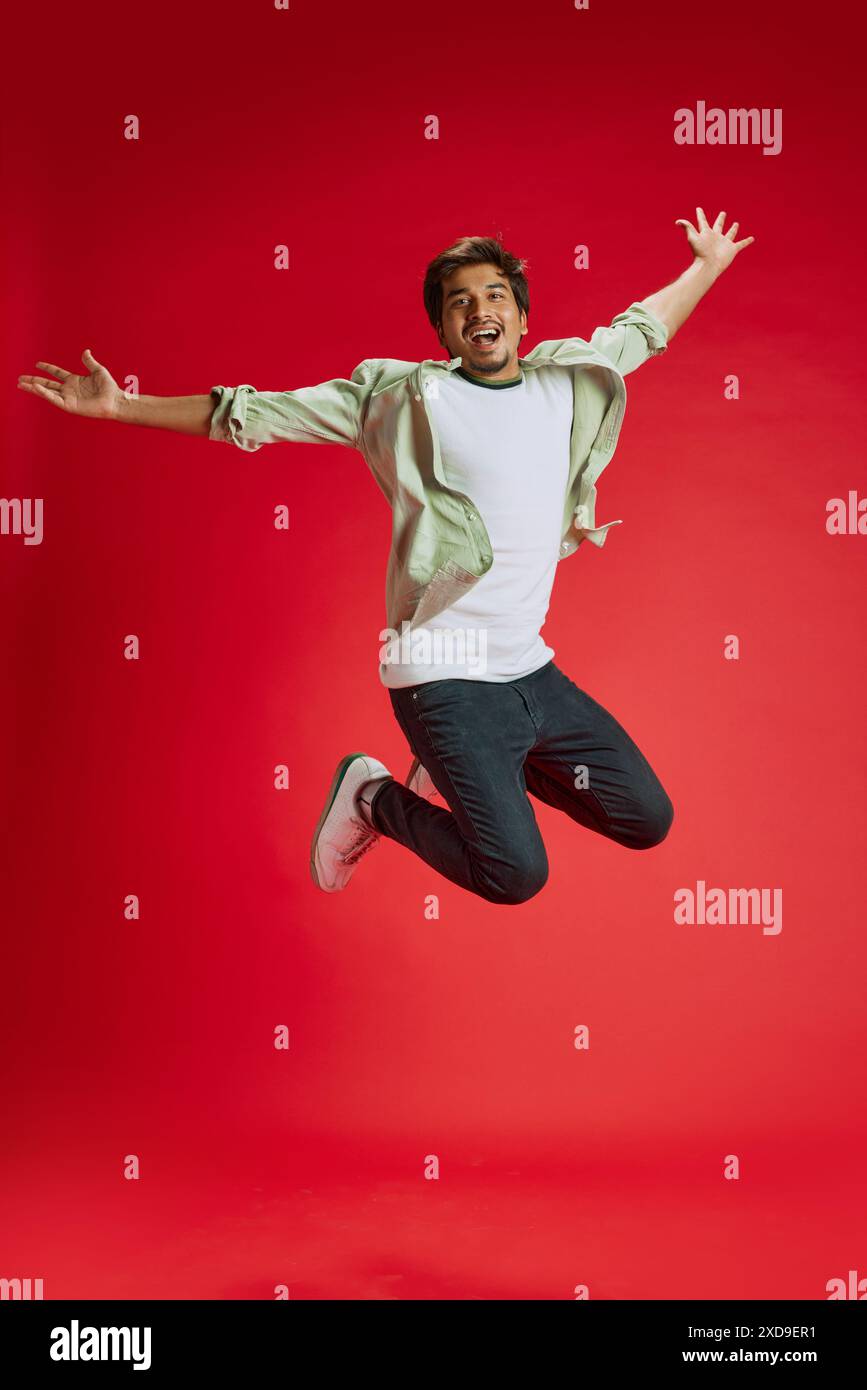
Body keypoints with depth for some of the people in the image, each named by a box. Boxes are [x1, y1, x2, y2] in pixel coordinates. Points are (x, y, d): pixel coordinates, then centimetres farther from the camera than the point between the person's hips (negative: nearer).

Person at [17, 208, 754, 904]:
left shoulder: (567, 378, 8)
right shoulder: (404, 395, -5)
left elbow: (642, 327, 28)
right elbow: (257, 413, -3)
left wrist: (708, 265, 39)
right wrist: (122, 406, -7)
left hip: (532, 671, 6)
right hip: (445, 678, -6)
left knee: (648, 822, 14)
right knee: (515, 875, -15)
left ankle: (469, 770, 29)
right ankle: (374, 798, 12)